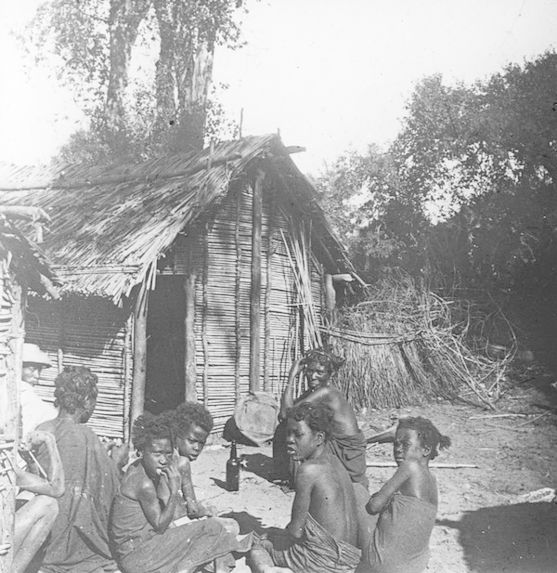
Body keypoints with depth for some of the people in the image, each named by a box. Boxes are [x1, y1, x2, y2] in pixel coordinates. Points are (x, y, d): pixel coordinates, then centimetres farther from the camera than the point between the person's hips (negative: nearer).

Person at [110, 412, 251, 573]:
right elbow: (160, 526, -17)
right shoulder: (144, 484, -27)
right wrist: (174, 491, -24)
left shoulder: (138, 468, 0)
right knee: (211, 528, -6)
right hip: (134, 558, -9)